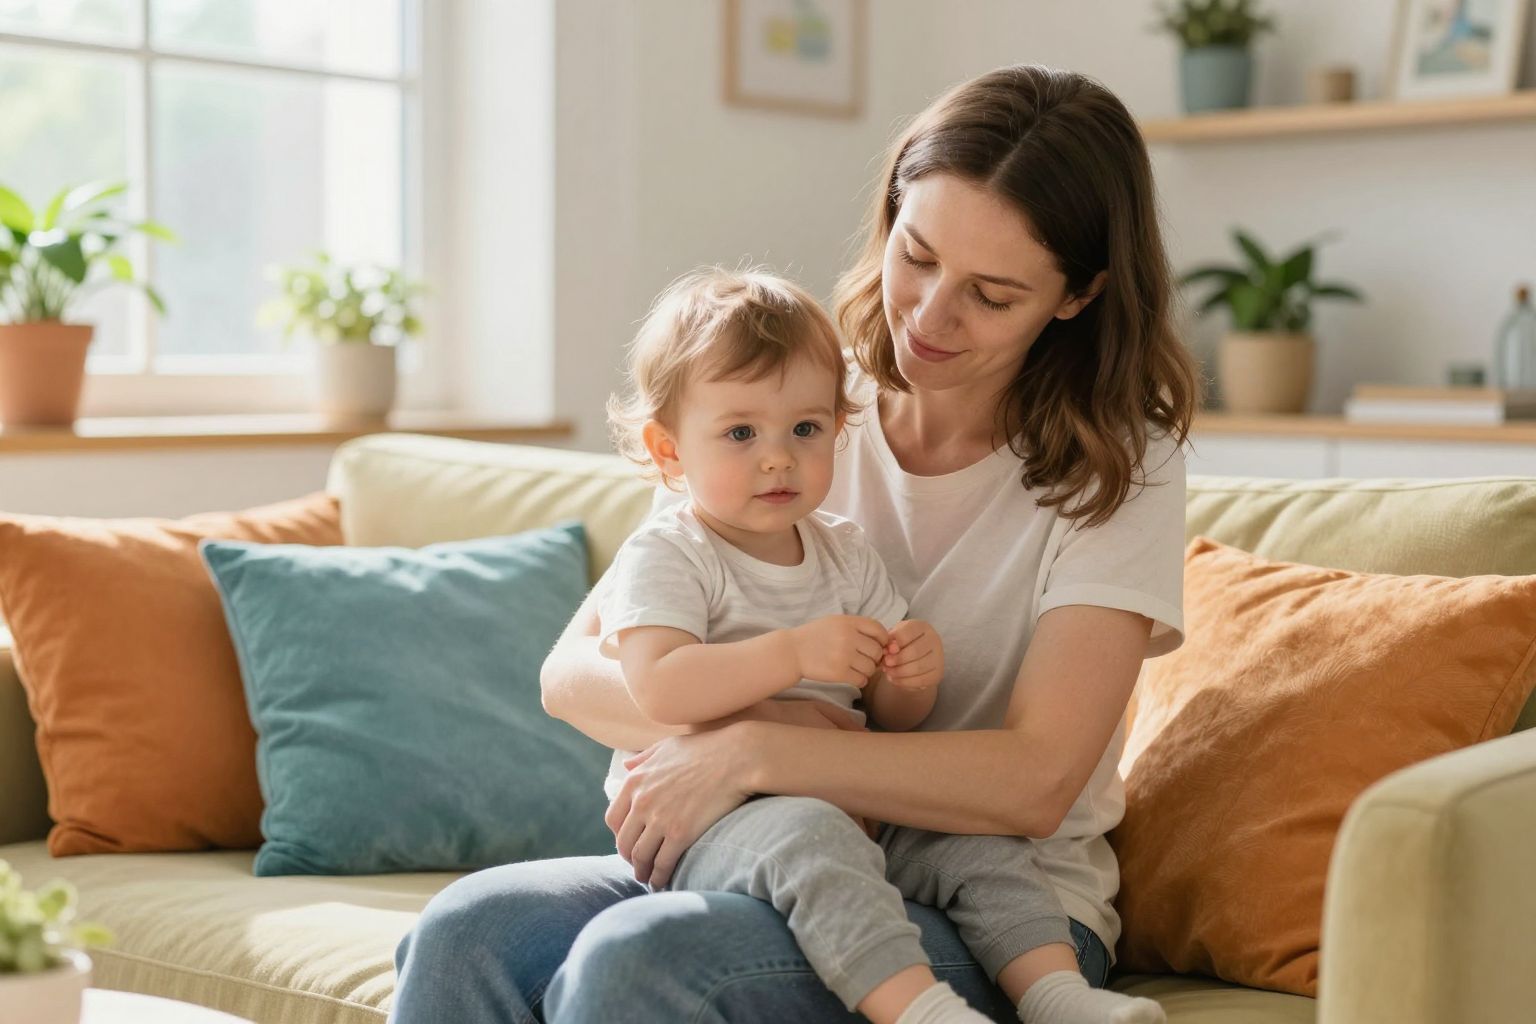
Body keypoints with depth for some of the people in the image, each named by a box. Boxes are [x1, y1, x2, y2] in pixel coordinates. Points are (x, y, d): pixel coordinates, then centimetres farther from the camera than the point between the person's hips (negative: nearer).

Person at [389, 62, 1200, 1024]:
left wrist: (754, 752, -21)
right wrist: (729, 717, -20)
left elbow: (1034, 783, -17)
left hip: (1001, 914, -4)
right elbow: (574, 670, 1)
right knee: (468, 929, -24)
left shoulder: (1116, 466, -6)